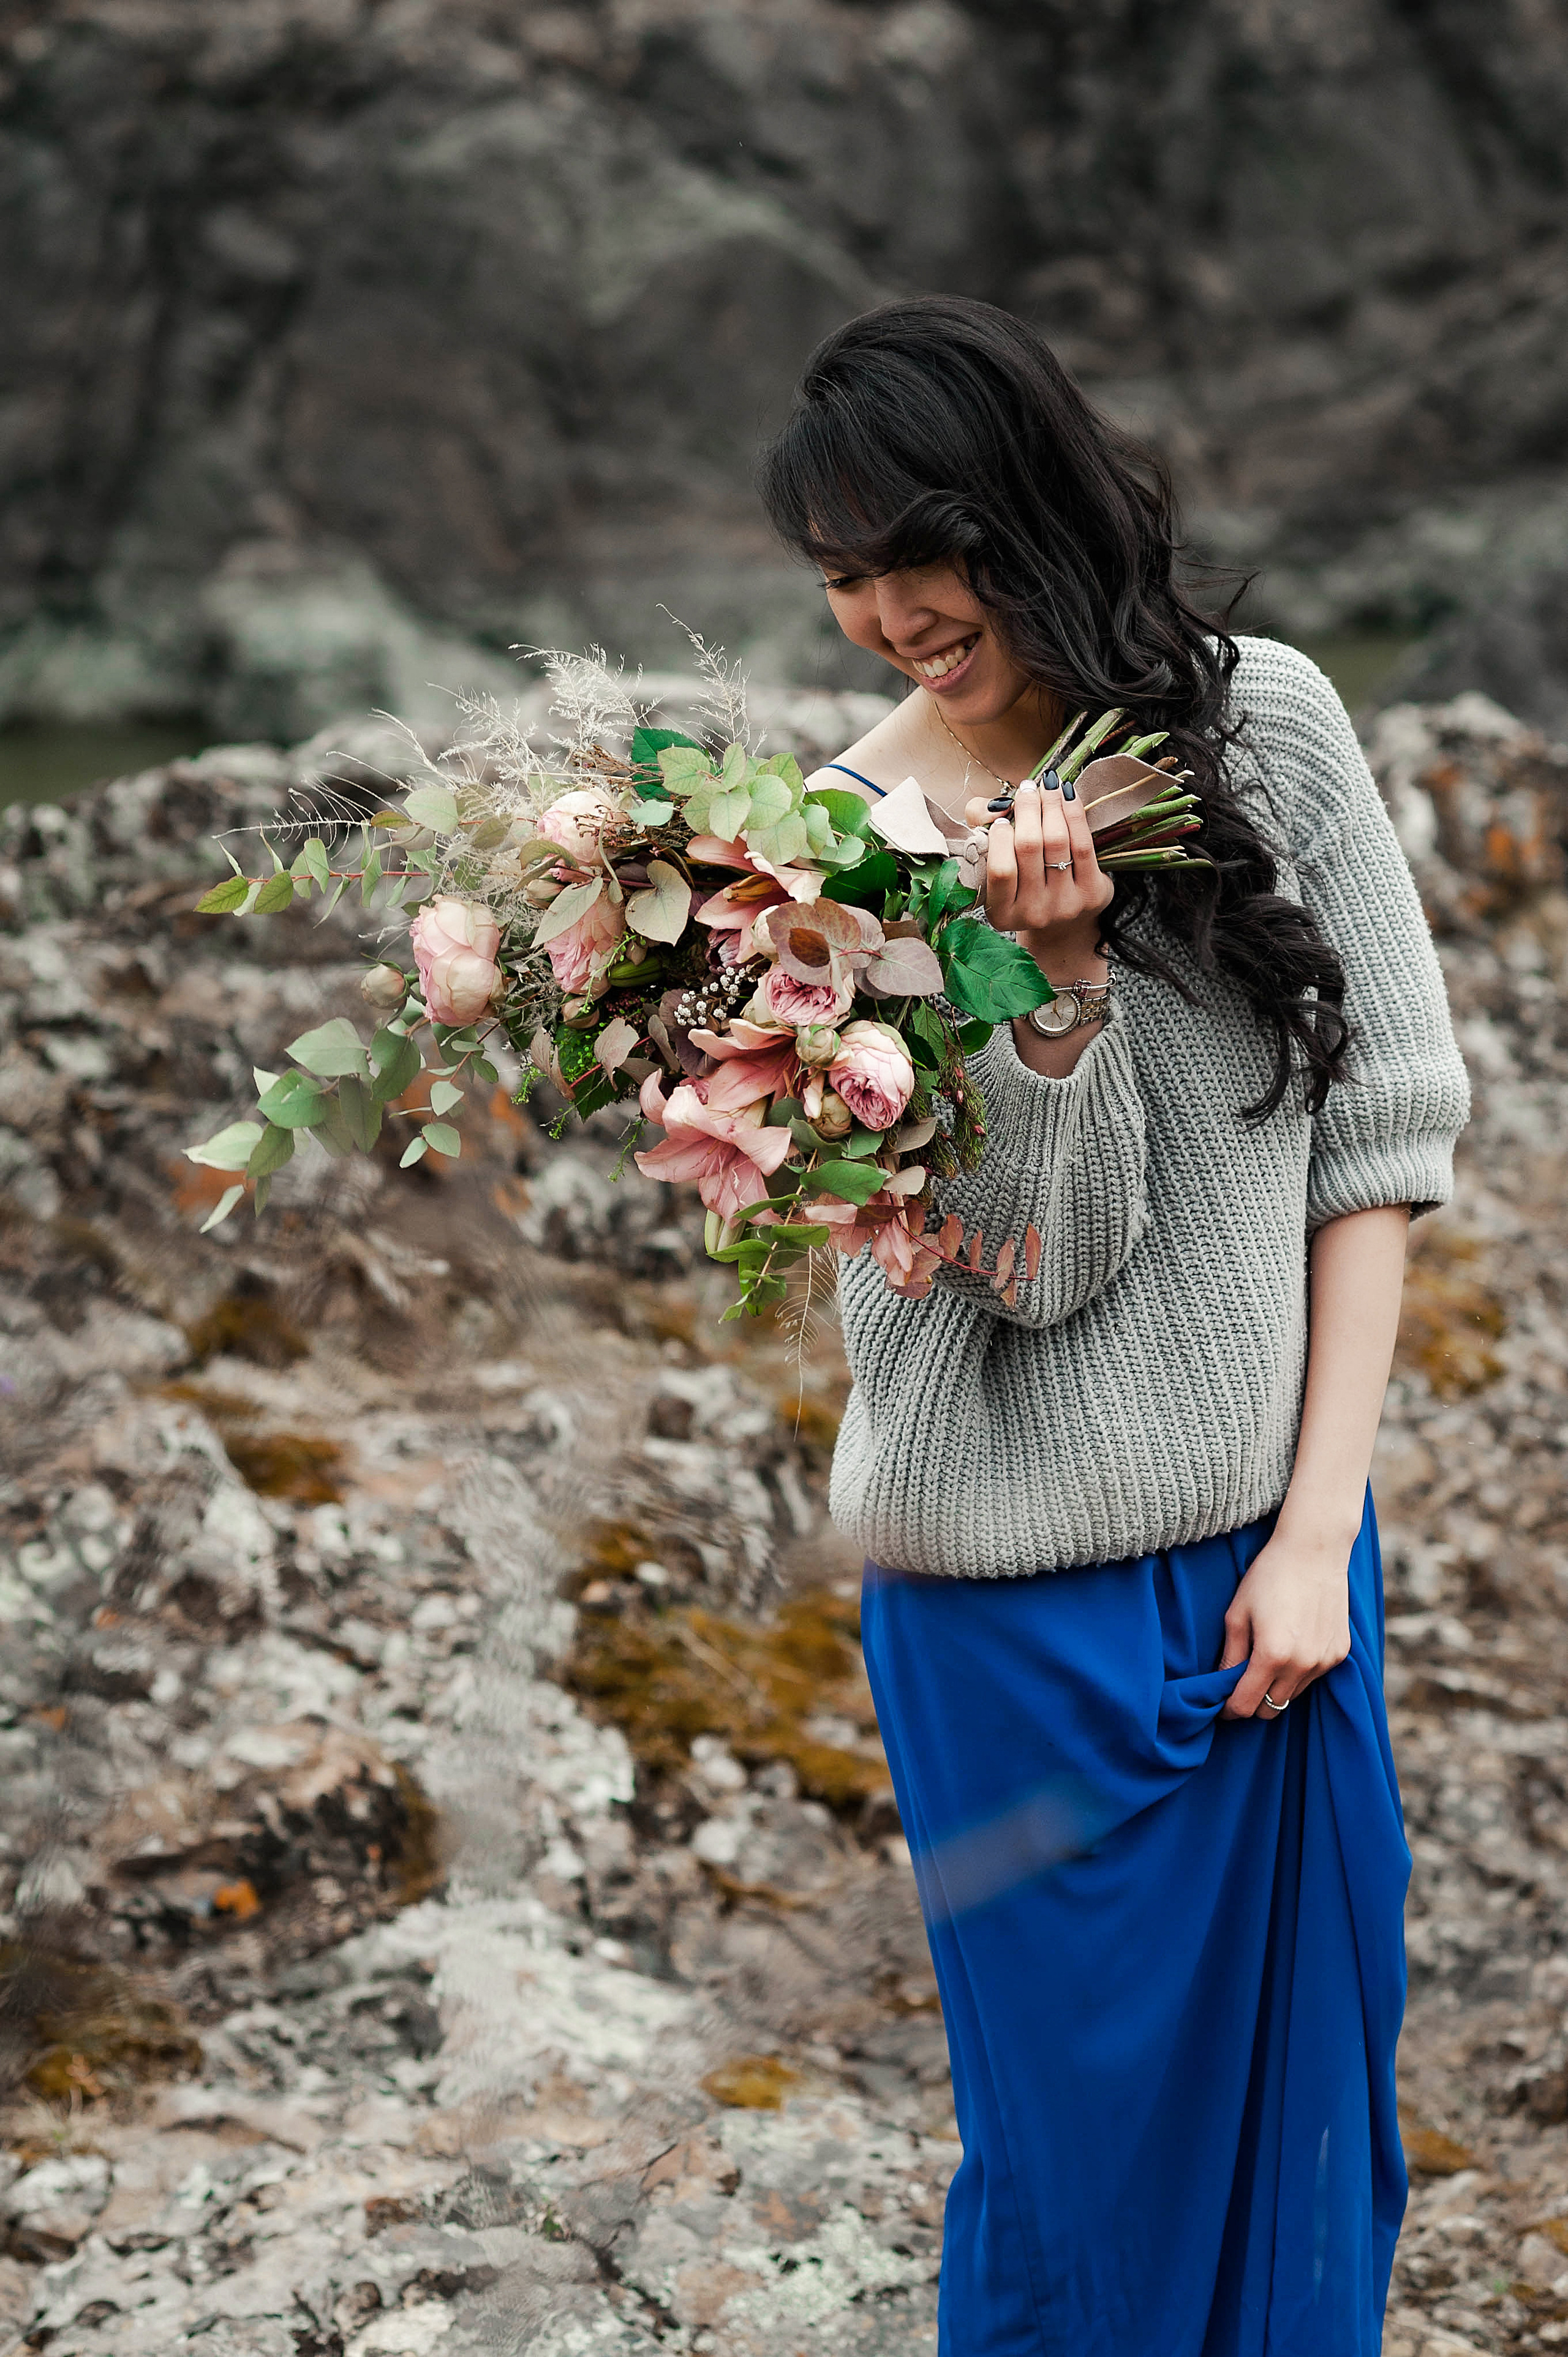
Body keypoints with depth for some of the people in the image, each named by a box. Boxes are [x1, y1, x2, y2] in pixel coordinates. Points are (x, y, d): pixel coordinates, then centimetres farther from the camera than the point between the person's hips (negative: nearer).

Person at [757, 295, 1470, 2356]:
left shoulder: (1264, 722, -3)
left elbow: (1381, 1125, -2)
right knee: (1087, 2126, 8)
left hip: (1274, 1543, 2)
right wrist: (1051, 975, -29)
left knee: (1305, 2087, 13)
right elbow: (1045, 1251, -12)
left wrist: (1320, 1523, -6)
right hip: (1020, 1587, -2)